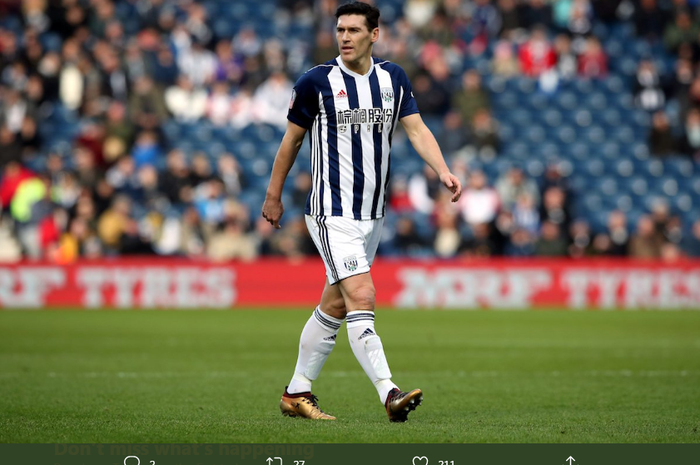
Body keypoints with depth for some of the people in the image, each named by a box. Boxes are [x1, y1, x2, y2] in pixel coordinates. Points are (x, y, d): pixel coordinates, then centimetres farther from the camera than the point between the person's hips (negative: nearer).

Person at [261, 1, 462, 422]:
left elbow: (416, 128, 1)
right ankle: (389, 394, -24)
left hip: (374, 214, 5)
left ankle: (297, 393, 23)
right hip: (332, 213, -5)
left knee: (335, 306, 12)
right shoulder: (316, 82, -6)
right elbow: (292, 139, 4)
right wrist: (274, 196, 10)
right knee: (362, 299, -18)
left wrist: (443, 171, -16)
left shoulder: (393, 78, 6)